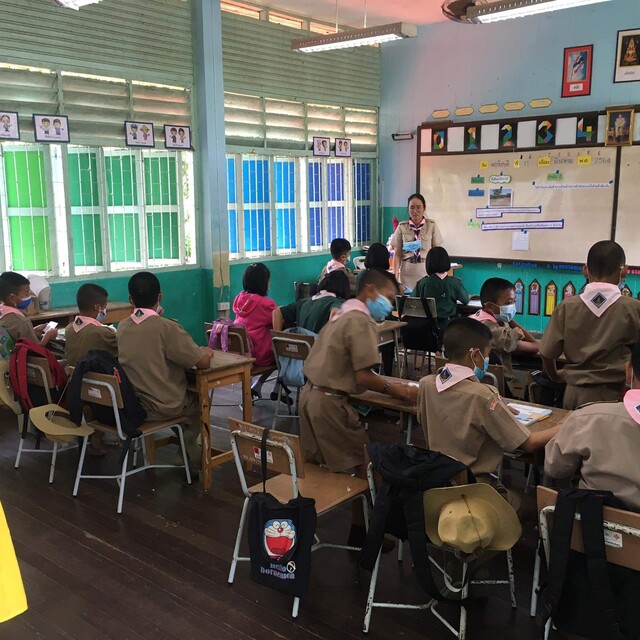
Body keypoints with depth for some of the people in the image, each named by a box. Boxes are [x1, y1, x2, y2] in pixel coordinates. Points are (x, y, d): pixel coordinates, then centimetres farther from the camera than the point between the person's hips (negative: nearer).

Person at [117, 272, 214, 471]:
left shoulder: (122, 327, -3)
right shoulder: (167, 328, -22)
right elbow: (203, 363, -19)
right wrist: (206, 352, 2)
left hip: (131, 403, 6)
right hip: (163, 407, -6)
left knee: (189, 395, 32)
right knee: (199, 400, 26)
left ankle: (185, 449, 39)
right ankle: (188, 455, 35)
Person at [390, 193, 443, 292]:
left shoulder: (432, 226, 0)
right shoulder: (402, 227, 2)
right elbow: (397, 254, 2)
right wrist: (395, 275, -6)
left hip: (427, 272, -1)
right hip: (407, 273, 1)